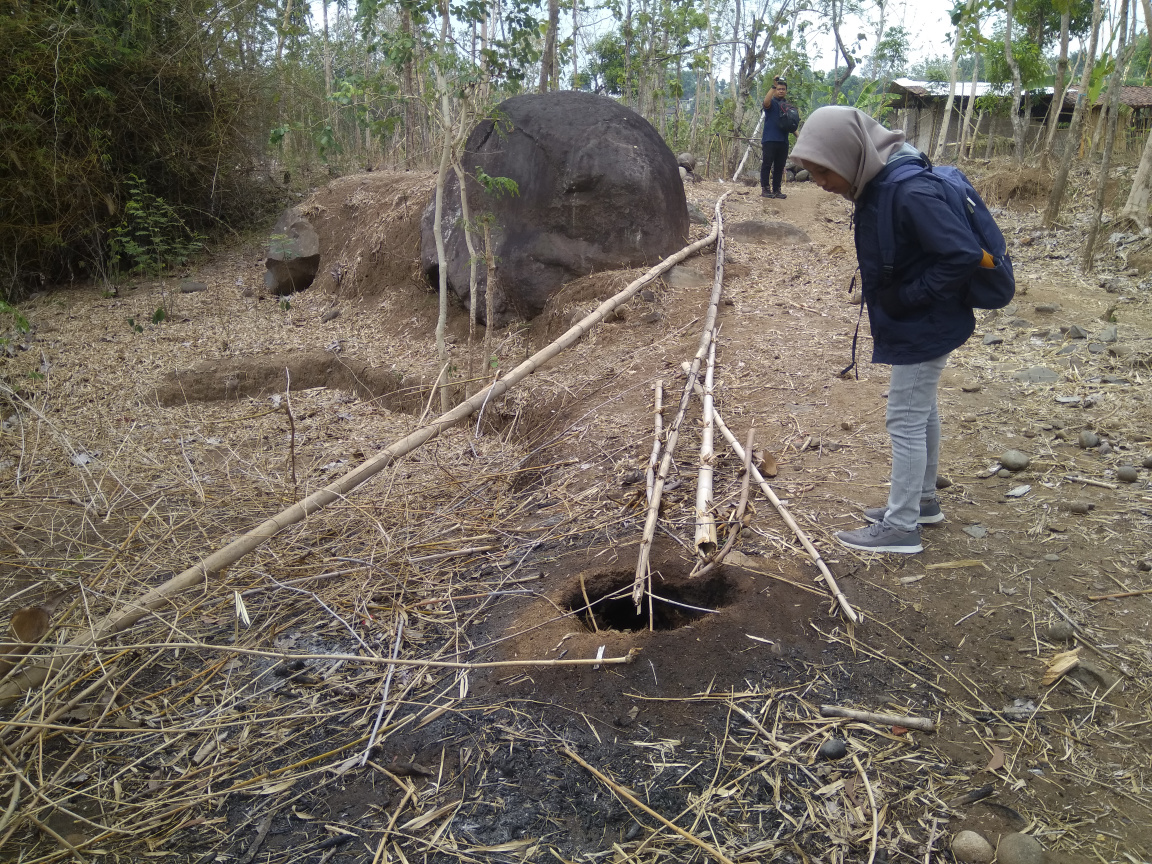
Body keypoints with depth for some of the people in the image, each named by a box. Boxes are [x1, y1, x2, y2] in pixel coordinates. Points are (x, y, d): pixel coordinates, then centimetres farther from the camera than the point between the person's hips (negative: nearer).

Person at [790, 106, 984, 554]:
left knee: (906, 421, 0)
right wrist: (886, 310, 7)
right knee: (921, 413, 21)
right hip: (914, 326, 10)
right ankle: (922, 500, 38)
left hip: (923, 330, -10)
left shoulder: (910, 193, -29)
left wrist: (908, 297, -22)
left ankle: (901, 527, 13)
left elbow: (964, 255, -31)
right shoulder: (877, 184, 0)